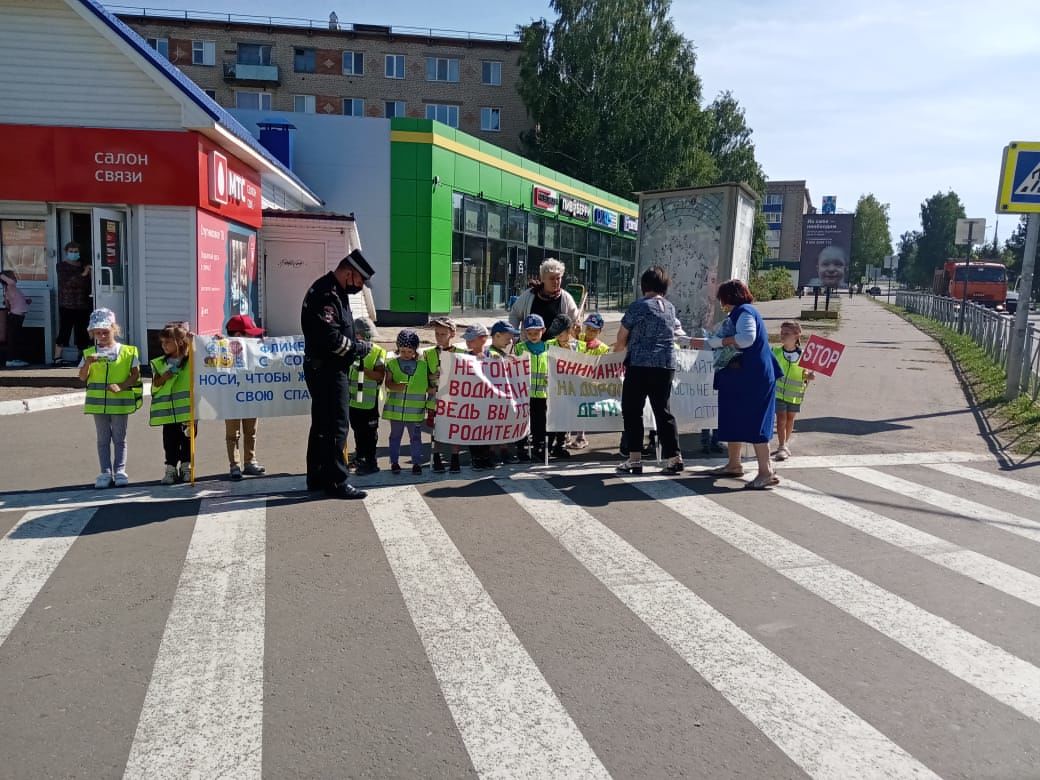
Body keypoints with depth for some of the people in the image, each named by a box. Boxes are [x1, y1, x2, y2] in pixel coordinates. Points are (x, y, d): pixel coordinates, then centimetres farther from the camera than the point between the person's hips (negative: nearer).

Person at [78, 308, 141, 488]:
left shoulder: (127, 351, -1)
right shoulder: (89, 354, 5)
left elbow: (135, 375, -2)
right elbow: (82, 378, 1)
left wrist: (121, 386, -17)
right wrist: (88, 363, -16)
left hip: (120, 401, -2)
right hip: (98, 402, 2)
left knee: (119, 438, 6)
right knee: (103, 439, 8)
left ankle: (119, 471, 12)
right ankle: (105, 473, 13)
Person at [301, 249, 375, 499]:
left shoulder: (334, 292, 16)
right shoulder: (325, 294, -18)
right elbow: (331, 338, -26)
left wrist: (356, 343, 7)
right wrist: (359, 348, -14)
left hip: (331, 369, 11)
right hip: (327, 371, -11)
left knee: (322, 425, 16)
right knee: (336, 426, -6)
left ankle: (317, 478, 25)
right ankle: (336, 482, 0)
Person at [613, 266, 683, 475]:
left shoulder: (638, 306, -7)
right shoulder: (670, 308, 11)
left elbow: (621, 338, -2)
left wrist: (616, 350, 21)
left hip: (640, 365, -5)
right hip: (667, 365, 6)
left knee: (632, 411, 3)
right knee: (662, 411, 11)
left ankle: (634, 459, 1)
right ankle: (674, 457, 9)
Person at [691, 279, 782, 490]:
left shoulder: (744, 312, -12)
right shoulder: (738, 313, 20)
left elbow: (746, 338, -27)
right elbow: (731, 342, 24)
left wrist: (719, 341, -17)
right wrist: (706, 343, 28)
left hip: (752, 377, -11)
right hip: (740, 377, 11)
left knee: (753, 423, -10)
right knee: (732, 420, 14)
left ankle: (766, 472, -9)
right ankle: (733, 465, 24)